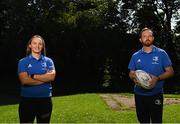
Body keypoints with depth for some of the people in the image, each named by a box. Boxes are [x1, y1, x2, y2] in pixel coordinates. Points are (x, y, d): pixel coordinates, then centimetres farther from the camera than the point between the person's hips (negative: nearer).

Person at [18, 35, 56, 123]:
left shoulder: (48, 61, 6)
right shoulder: (23, 62, 0)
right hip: (27, 99, -2)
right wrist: (45, 78, -12)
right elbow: (24, 80, -15)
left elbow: (52, 76, -12)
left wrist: (33, 76, -15)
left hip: (45, 99, 2)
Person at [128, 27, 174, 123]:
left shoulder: (161, 53, 0)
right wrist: (134, 77, -12)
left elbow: (170, 71, -1)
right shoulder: (135, 56, 8)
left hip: (156, 94, -3)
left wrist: (157, 78, -18)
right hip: (139, 94, 3)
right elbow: (131, 73, 12)